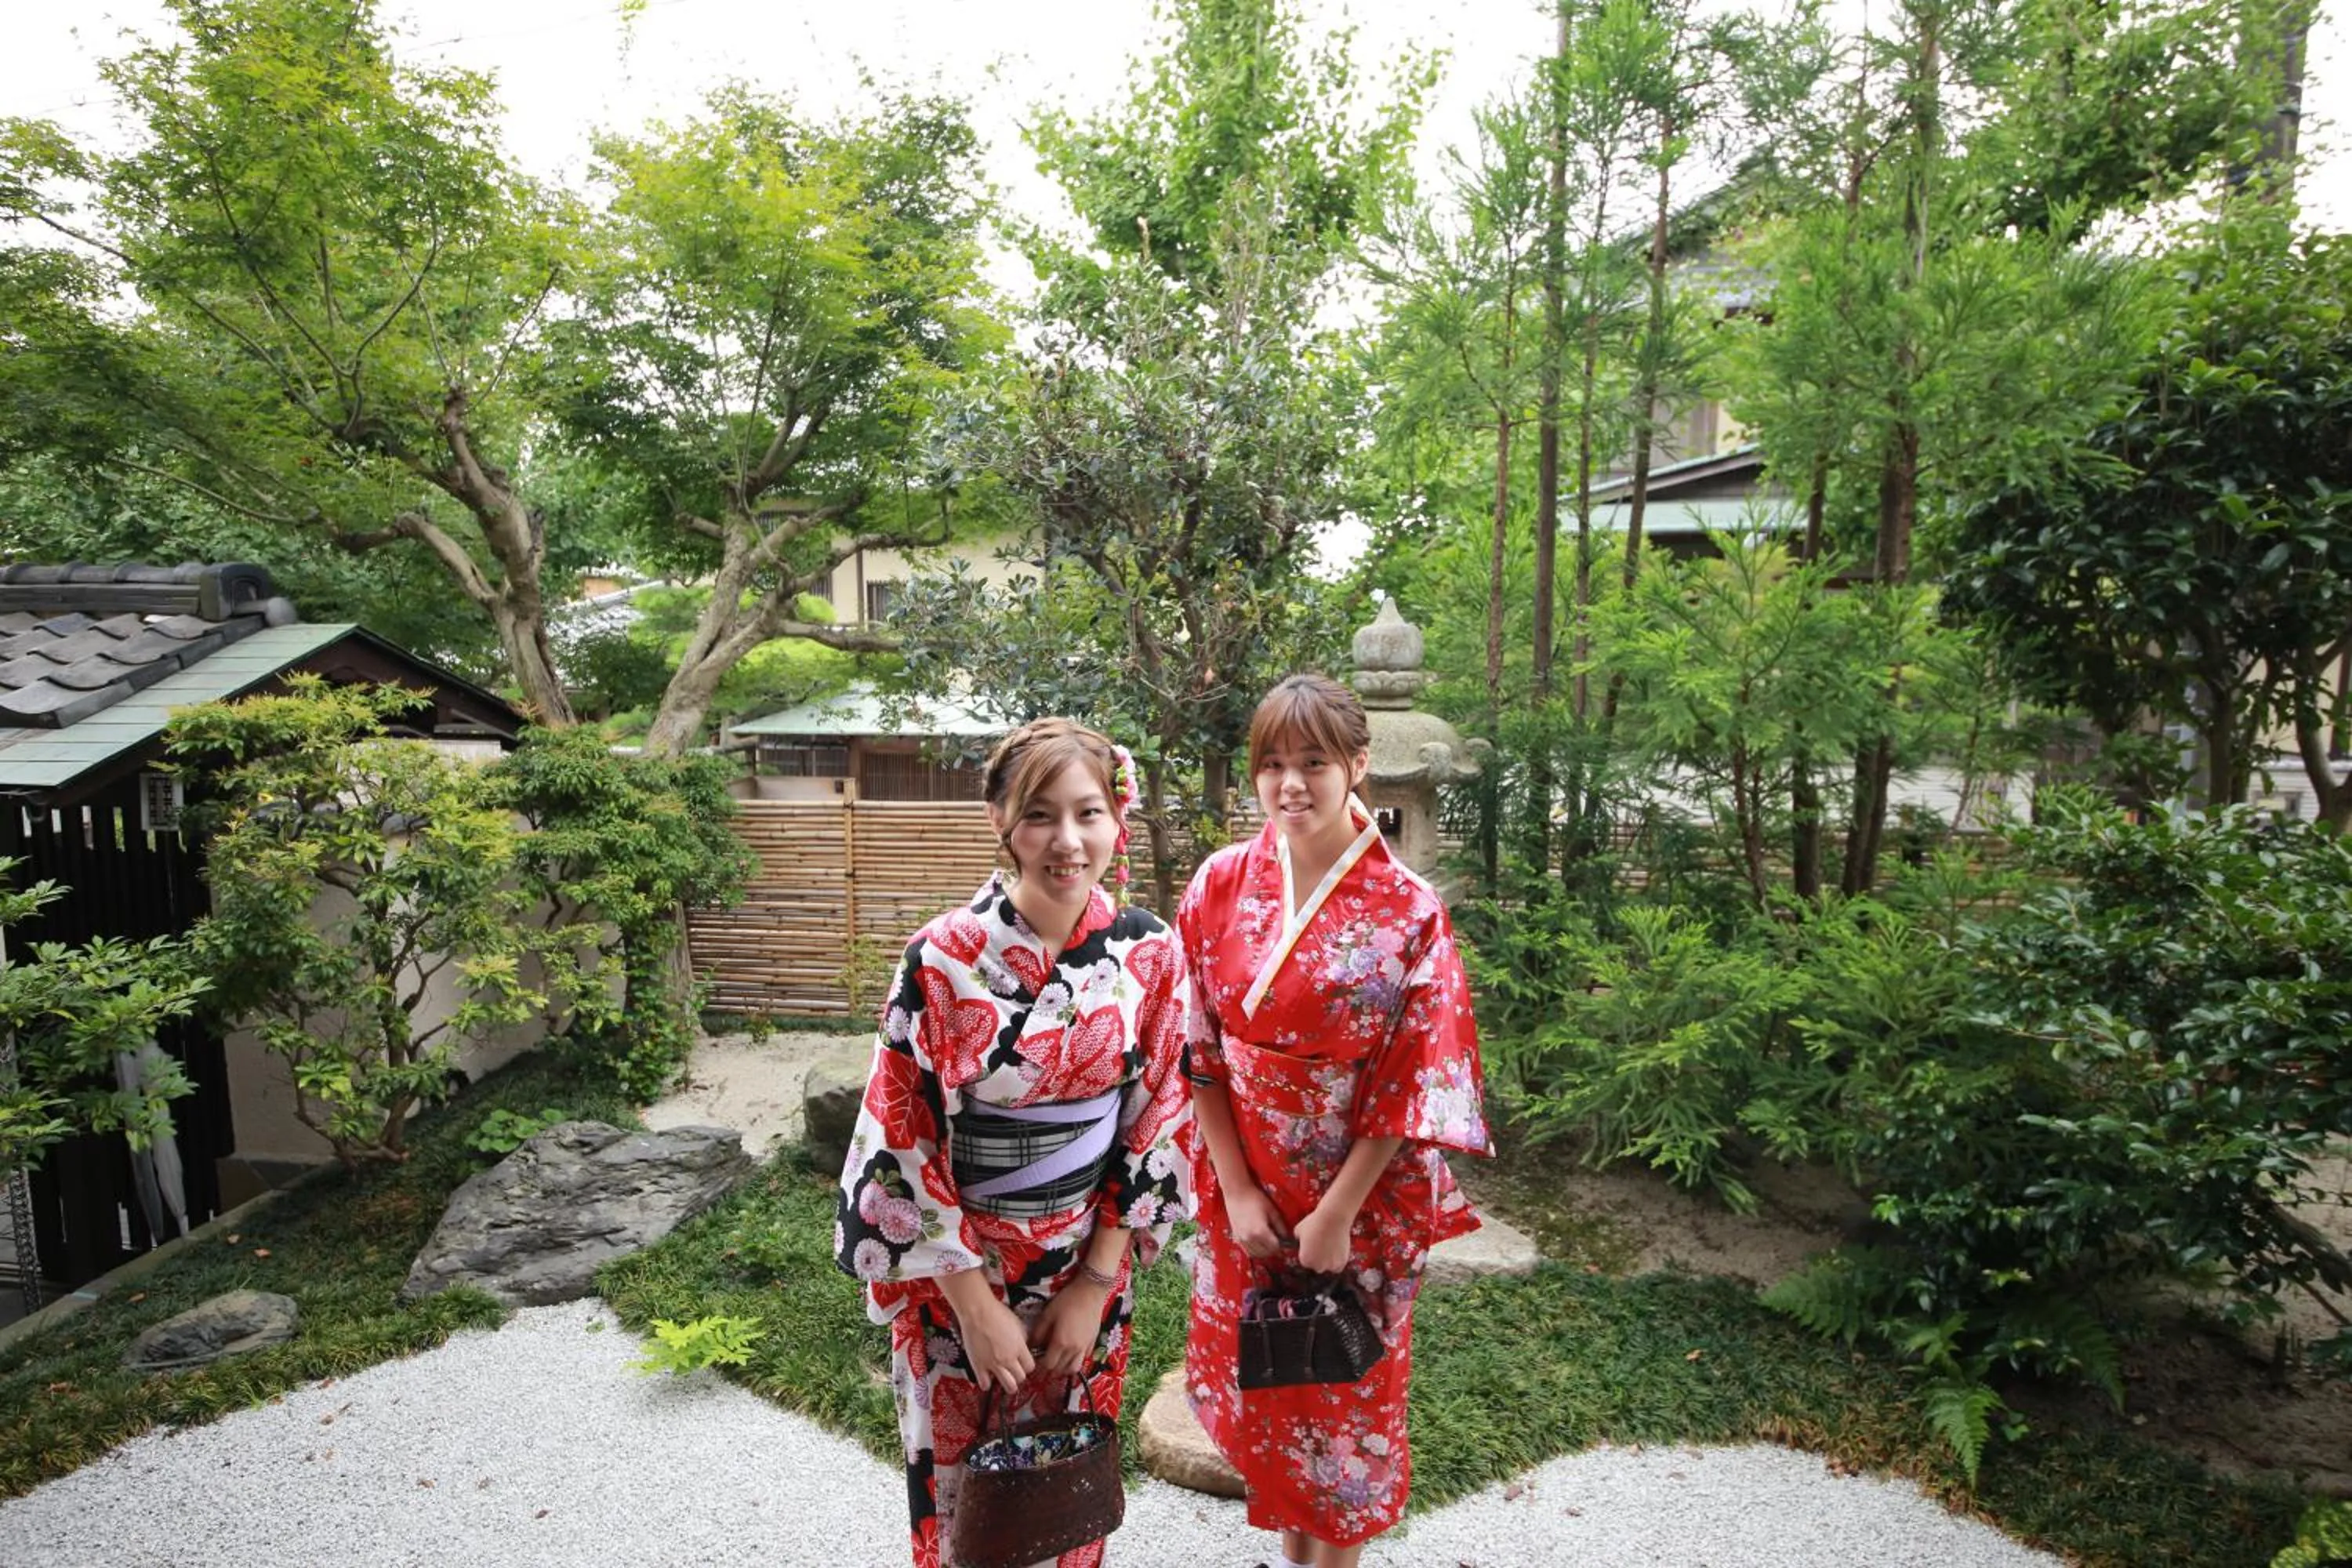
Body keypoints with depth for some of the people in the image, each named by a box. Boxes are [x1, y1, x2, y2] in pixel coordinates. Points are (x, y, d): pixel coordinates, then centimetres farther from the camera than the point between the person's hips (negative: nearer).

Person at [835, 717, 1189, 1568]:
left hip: (1088, 1267, 3)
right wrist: (977, 1305, -12)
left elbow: (1153, 1123, -4)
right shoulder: (944, 957, -19)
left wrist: (1094, 1284, -5)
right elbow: (900, 1143, -14)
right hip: (956, 1265, -2)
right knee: (962, 1486, 17)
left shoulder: (1149, 952, -11)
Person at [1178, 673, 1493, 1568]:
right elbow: (1200, 1050, -5)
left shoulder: (1407, 912, -15)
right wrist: (1236, 1191, -8)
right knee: (1258, 1376, 20)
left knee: (1343, 1390, 16)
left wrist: (1337, 1215, -13)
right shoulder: (1220, 886, -8)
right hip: (1243, 1188, 3)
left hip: (1358, 1193, -3)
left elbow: (1412, 1084, -13)